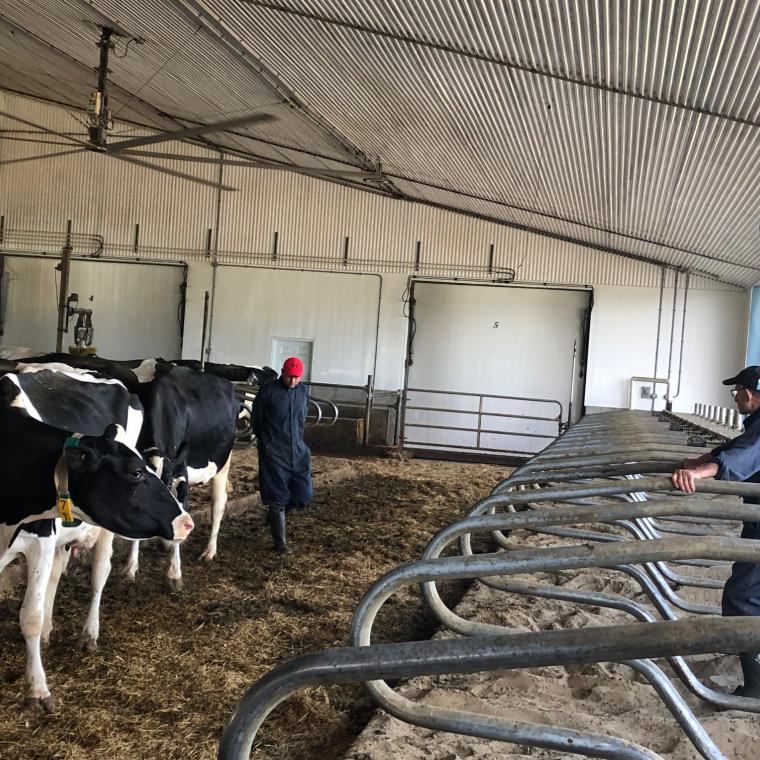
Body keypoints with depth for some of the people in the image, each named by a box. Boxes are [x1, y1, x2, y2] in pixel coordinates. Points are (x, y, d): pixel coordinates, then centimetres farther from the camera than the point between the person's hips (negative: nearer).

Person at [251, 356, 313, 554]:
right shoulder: (268, 391, -10)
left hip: (298, 450, 5)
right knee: (278, 496, -1)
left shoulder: (303, 391, 5)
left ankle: (274, 513, 32)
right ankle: (280, 542, 9)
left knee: (304, 494, 4)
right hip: (274, 452, -5)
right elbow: (256, 418, 1)